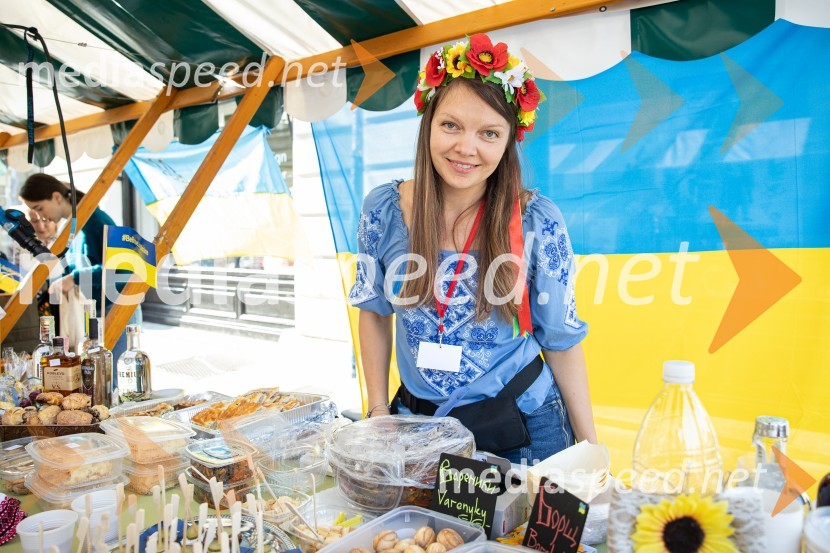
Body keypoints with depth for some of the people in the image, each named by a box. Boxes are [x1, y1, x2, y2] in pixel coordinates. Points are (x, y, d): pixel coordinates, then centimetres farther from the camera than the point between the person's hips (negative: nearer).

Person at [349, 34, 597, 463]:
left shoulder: (538, 222, -15)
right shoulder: (383, 209, -9)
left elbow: (562, 340, -7)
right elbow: (374, 312, 3)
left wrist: (590, 446, -4)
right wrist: (378, 410, 3)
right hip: (417, 418, 3)